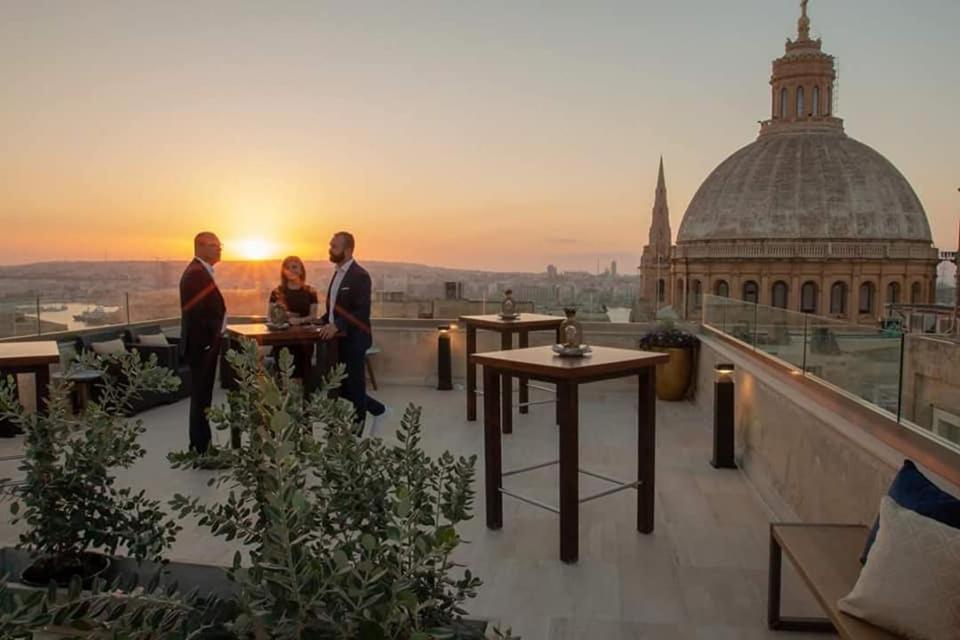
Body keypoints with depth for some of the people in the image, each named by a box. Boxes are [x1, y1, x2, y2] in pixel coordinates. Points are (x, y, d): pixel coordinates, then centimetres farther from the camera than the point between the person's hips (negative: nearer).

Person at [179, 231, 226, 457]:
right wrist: (208, 343, -21)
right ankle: (202, 450, 3)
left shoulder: (199, 271, 16)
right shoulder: (196, 273, -17)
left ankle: (201, 446, 25)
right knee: (202, 397, -4)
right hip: (203, 345, -10)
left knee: (202, 396, 16)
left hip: (205, 344, 10)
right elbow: (196, 312, -23)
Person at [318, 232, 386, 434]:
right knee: (341, 386, 12)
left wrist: (337, 326, -29)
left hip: (353, 340, -9)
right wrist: (324, 320, 6)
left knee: (354, 386, 2)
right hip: (339, 339, 9)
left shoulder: (360, 276, -14)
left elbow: (362, 311, -21)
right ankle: (376, 409, 29)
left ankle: (355, 432, 15)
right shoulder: (338, 273, 13)